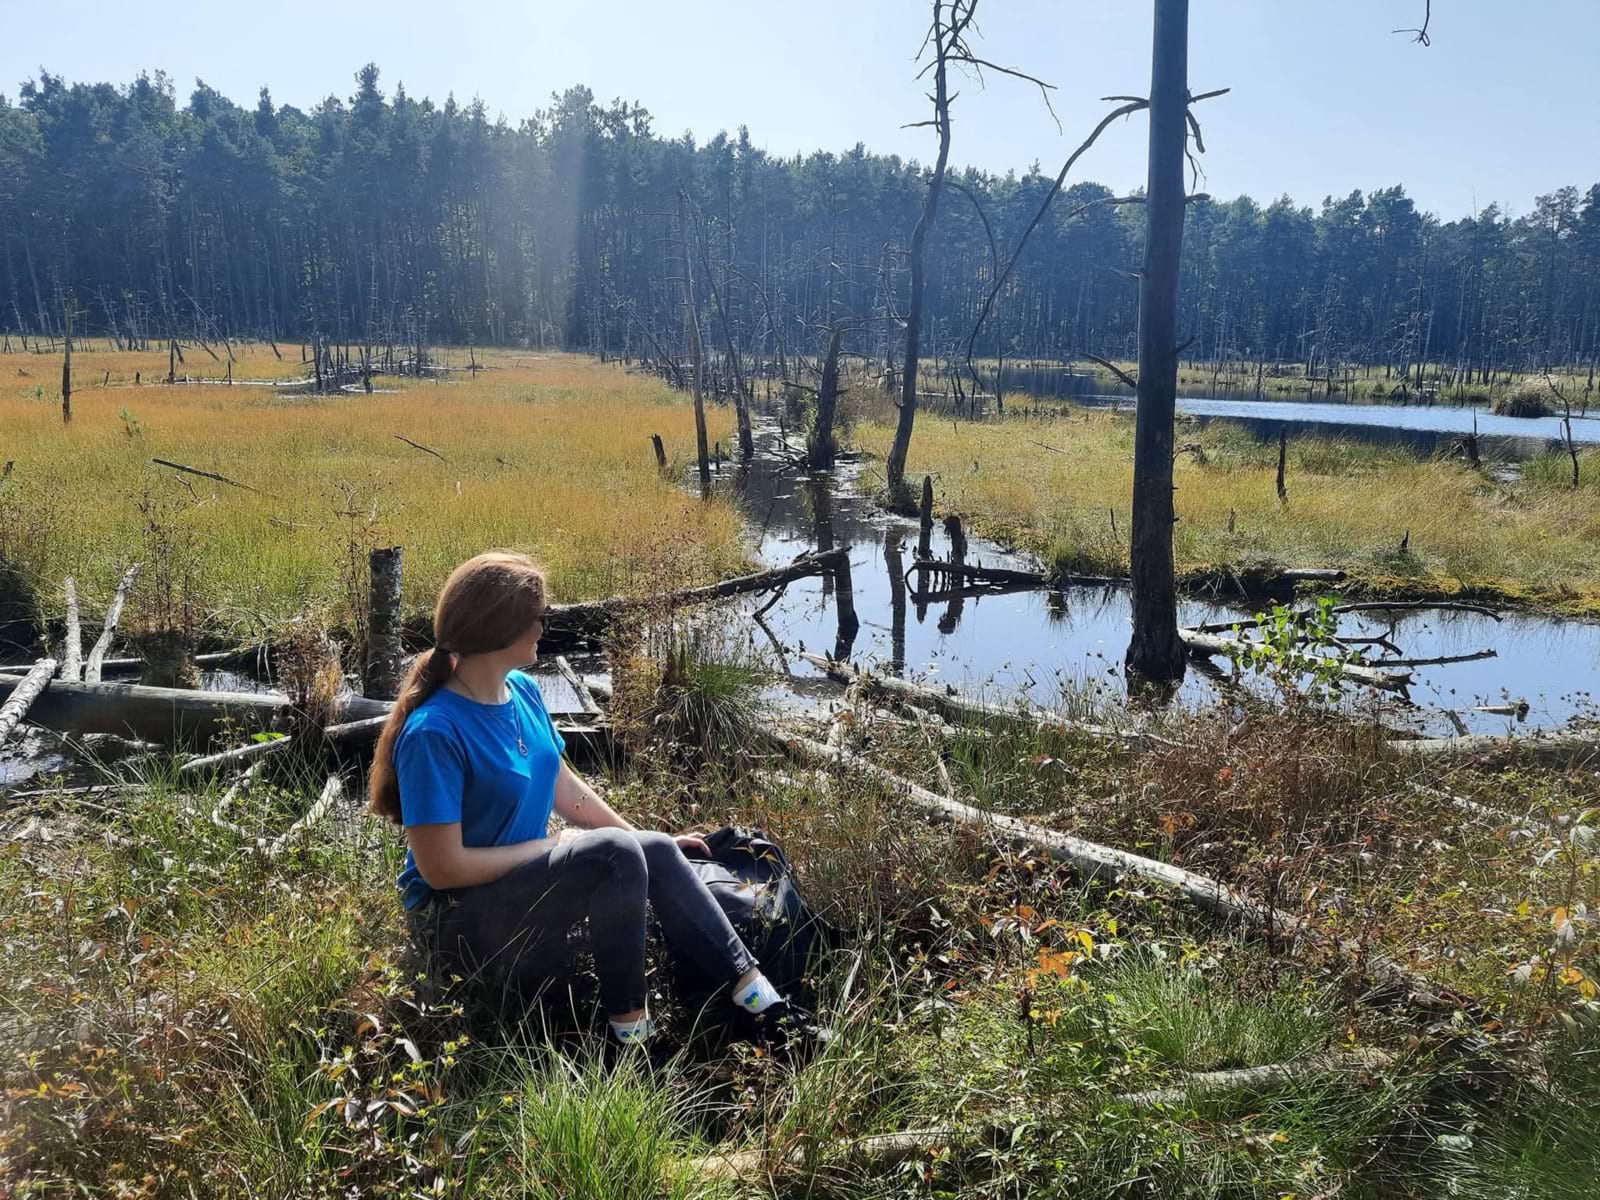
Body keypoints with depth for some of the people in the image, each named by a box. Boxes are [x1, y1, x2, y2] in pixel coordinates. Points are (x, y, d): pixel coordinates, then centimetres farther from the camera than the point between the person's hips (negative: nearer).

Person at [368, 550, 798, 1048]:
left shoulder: (523, 690, 0)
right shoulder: (433, 732, -25)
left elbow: (566, 789, 11)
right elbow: (442, 868, -24)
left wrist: (647, 840, 9)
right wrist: (549, 846, -17)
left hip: (523, 876, 8)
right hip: (458, 920, -8)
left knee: (658, 852, -9)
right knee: (615, 853, -27)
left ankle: (756, 994, -8)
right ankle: (630, 1031, -15)